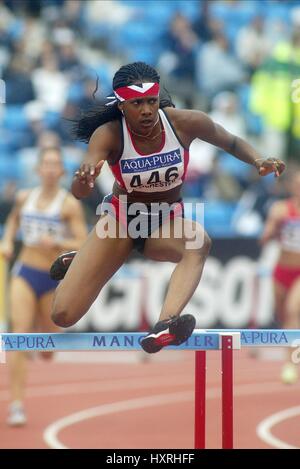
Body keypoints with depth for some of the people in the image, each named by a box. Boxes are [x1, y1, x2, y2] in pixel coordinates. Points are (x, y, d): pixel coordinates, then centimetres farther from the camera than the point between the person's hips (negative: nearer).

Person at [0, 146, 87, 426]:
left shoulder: (69, 204, -8)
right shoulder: (24, 198, 4)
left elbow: (83, 246, -11)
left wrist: (57, 243, -27)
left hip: (54, 278, -1)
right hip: (24, 273, 1)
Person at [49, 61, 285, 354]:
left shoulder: (185, 123, -18)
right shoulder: (108, 135, -23)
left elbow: (232, 143, 2)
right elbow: (78, 192, -37)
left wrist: (257, 161, -20)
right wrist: (84, 180, -62)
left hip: (167, 221, 1)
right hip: (121, 219, -1)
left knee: (199, 241, -38)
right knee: (63, 316, -9)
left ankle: (164, 327, -57)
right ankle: (77, 262, 27)